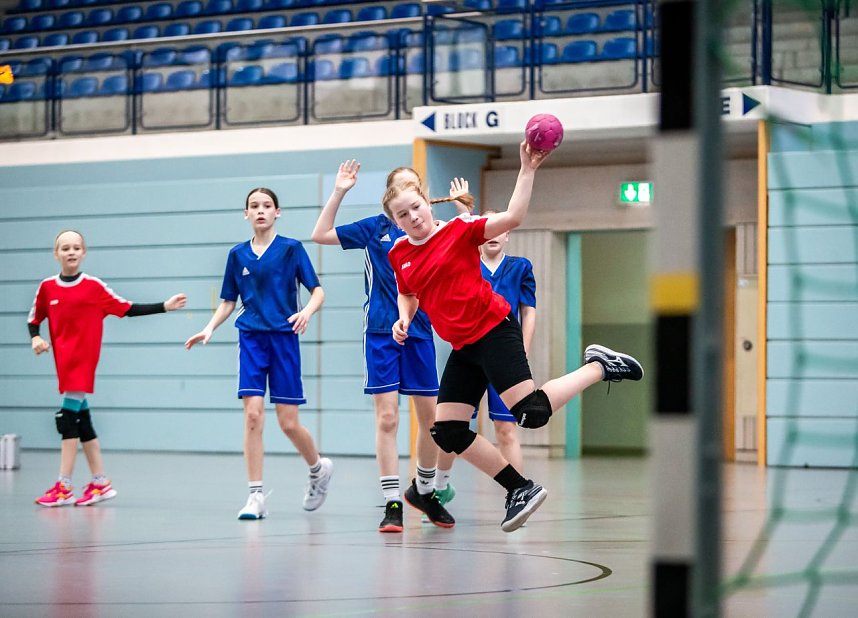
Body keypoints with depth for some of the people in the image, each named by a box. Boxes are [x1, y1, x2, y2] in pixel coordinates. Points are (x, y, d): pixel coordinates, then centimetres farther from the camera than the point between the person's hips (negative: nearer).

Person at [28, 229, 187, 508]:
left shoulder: (94, 286, -4)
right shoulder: (47, 287, 5)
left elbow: (127, 308, 1)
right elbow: (34, 318, 15)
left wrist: (164, 306, -5)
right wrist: (36, 338, -5)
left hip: (84, 360, -4)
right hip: (64, 361, 4)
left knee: (68, 418, -11)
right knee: (81, 420, 9)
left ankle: (64, 487, -8)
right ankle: (101, 482, 18)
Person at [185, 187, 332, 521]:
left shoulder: (291, 248, 0)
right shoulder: (238, 254, 8)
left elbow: (317, 291, -2)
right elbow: (228, 301, 15)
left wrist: (307, 312, -22)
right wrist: (210, 328, -1)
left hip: (284, 339, -2)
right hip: (251, 339, 2)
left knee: (288, 422, -1)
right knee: (253, 415, -9)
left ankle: (319, 468, 30)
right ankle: (256, 496, -5)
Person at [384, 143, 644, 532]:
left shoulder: (459, 230, -7)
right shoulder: (399, 255, 9)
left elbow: (512, 218, -20)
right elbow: (407, 295, 27)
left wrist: (527, 170, -26)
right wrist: (403, 319, 6)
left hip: (493, 331, -7)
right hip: (462, 348, 7)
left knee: (530, 412, -21)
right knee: (447, 433, 2)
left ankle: (598, 367, 3)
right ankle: (521, 489, 12)